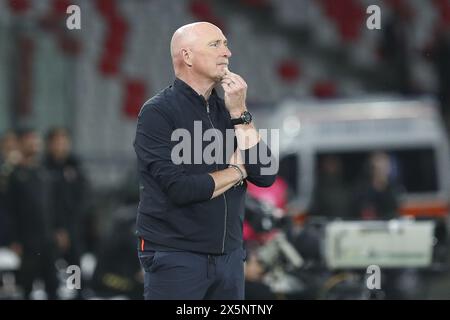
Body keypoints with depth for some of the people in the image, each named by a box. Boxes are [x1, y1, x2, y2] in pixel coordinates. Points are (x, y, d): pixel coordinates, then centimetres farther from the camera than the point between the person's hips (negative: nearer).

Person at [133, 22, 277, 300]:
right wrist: (236, 171, -4)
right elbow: (180, 188, -19)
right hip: (175, 256, -6)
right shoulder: (157, 113, -8)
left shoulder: (227, 110, 10)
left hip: (229, 255, 6)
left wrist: (239, 113, -6)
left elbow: (266, 175, 0)